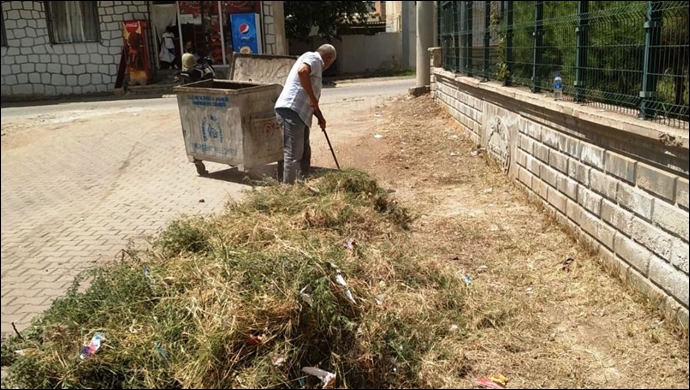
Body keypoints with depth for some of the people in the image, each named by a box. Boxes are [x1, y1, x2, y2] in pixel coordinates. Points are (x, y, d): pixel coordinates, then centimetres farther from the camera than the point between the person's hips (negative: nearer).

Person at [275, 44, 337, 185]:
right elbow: (302, 71, -26)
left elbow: (310, 101, 35)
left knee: (305, 153, 17)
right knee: (293, 155, -9)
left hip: (299, 114, 11)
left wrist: (320, 117, 36)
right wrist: (313, 98, -19)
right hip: (291, 111, -11)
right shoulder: (314, 58, -1)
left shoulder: (315, 65, 29)